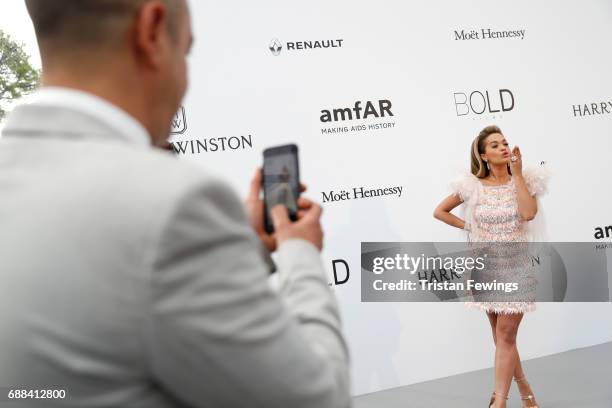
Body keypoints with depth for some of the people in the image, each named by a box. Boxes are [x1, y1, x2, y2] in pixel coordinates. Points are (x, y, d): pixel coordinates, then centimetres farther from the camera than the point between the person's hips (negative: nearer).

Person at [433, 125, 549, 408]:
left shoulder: (525, 180, -2)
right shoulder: (472, 186, -1)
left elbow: (528, 213, -21)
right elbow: (439, 211, 9)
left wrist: (517, 174, -16)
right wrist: (468, 227, 0)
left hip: (515, 263, -2)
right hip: (486, 265, 2)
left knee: (505, 334, -8)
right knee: (501, 335, 10)